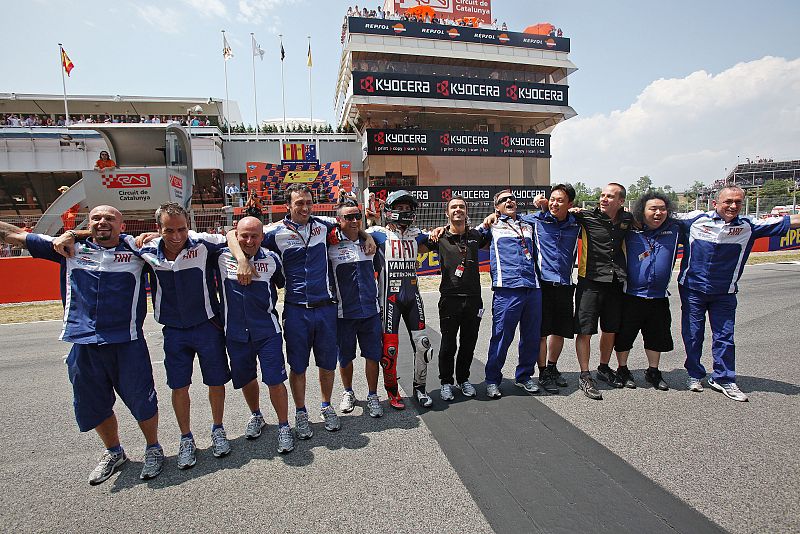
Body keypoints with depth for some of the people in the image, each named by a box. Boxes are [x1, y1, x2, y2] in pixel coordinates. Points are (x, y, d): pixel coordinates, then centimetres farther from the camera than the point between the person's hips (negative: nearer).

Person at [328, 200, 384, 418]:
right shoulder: (331, 243, -6)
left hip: (371, 310, 3)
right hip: (344, 312, -2)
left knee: (373, 355, 8)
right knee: (345, 357, 14)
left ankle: (372, 396, 26)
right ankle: (348, 393, 37)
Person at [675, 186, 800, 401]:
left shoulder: (748, 227, 1)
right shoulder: (695, 219, -6)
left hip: (724, 292, 2)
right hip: (692, 288, -2)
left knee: (725, 336, 7)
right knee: (692, 334, 6)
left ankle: (723, 379, 22)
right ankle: (694, 375, 23)